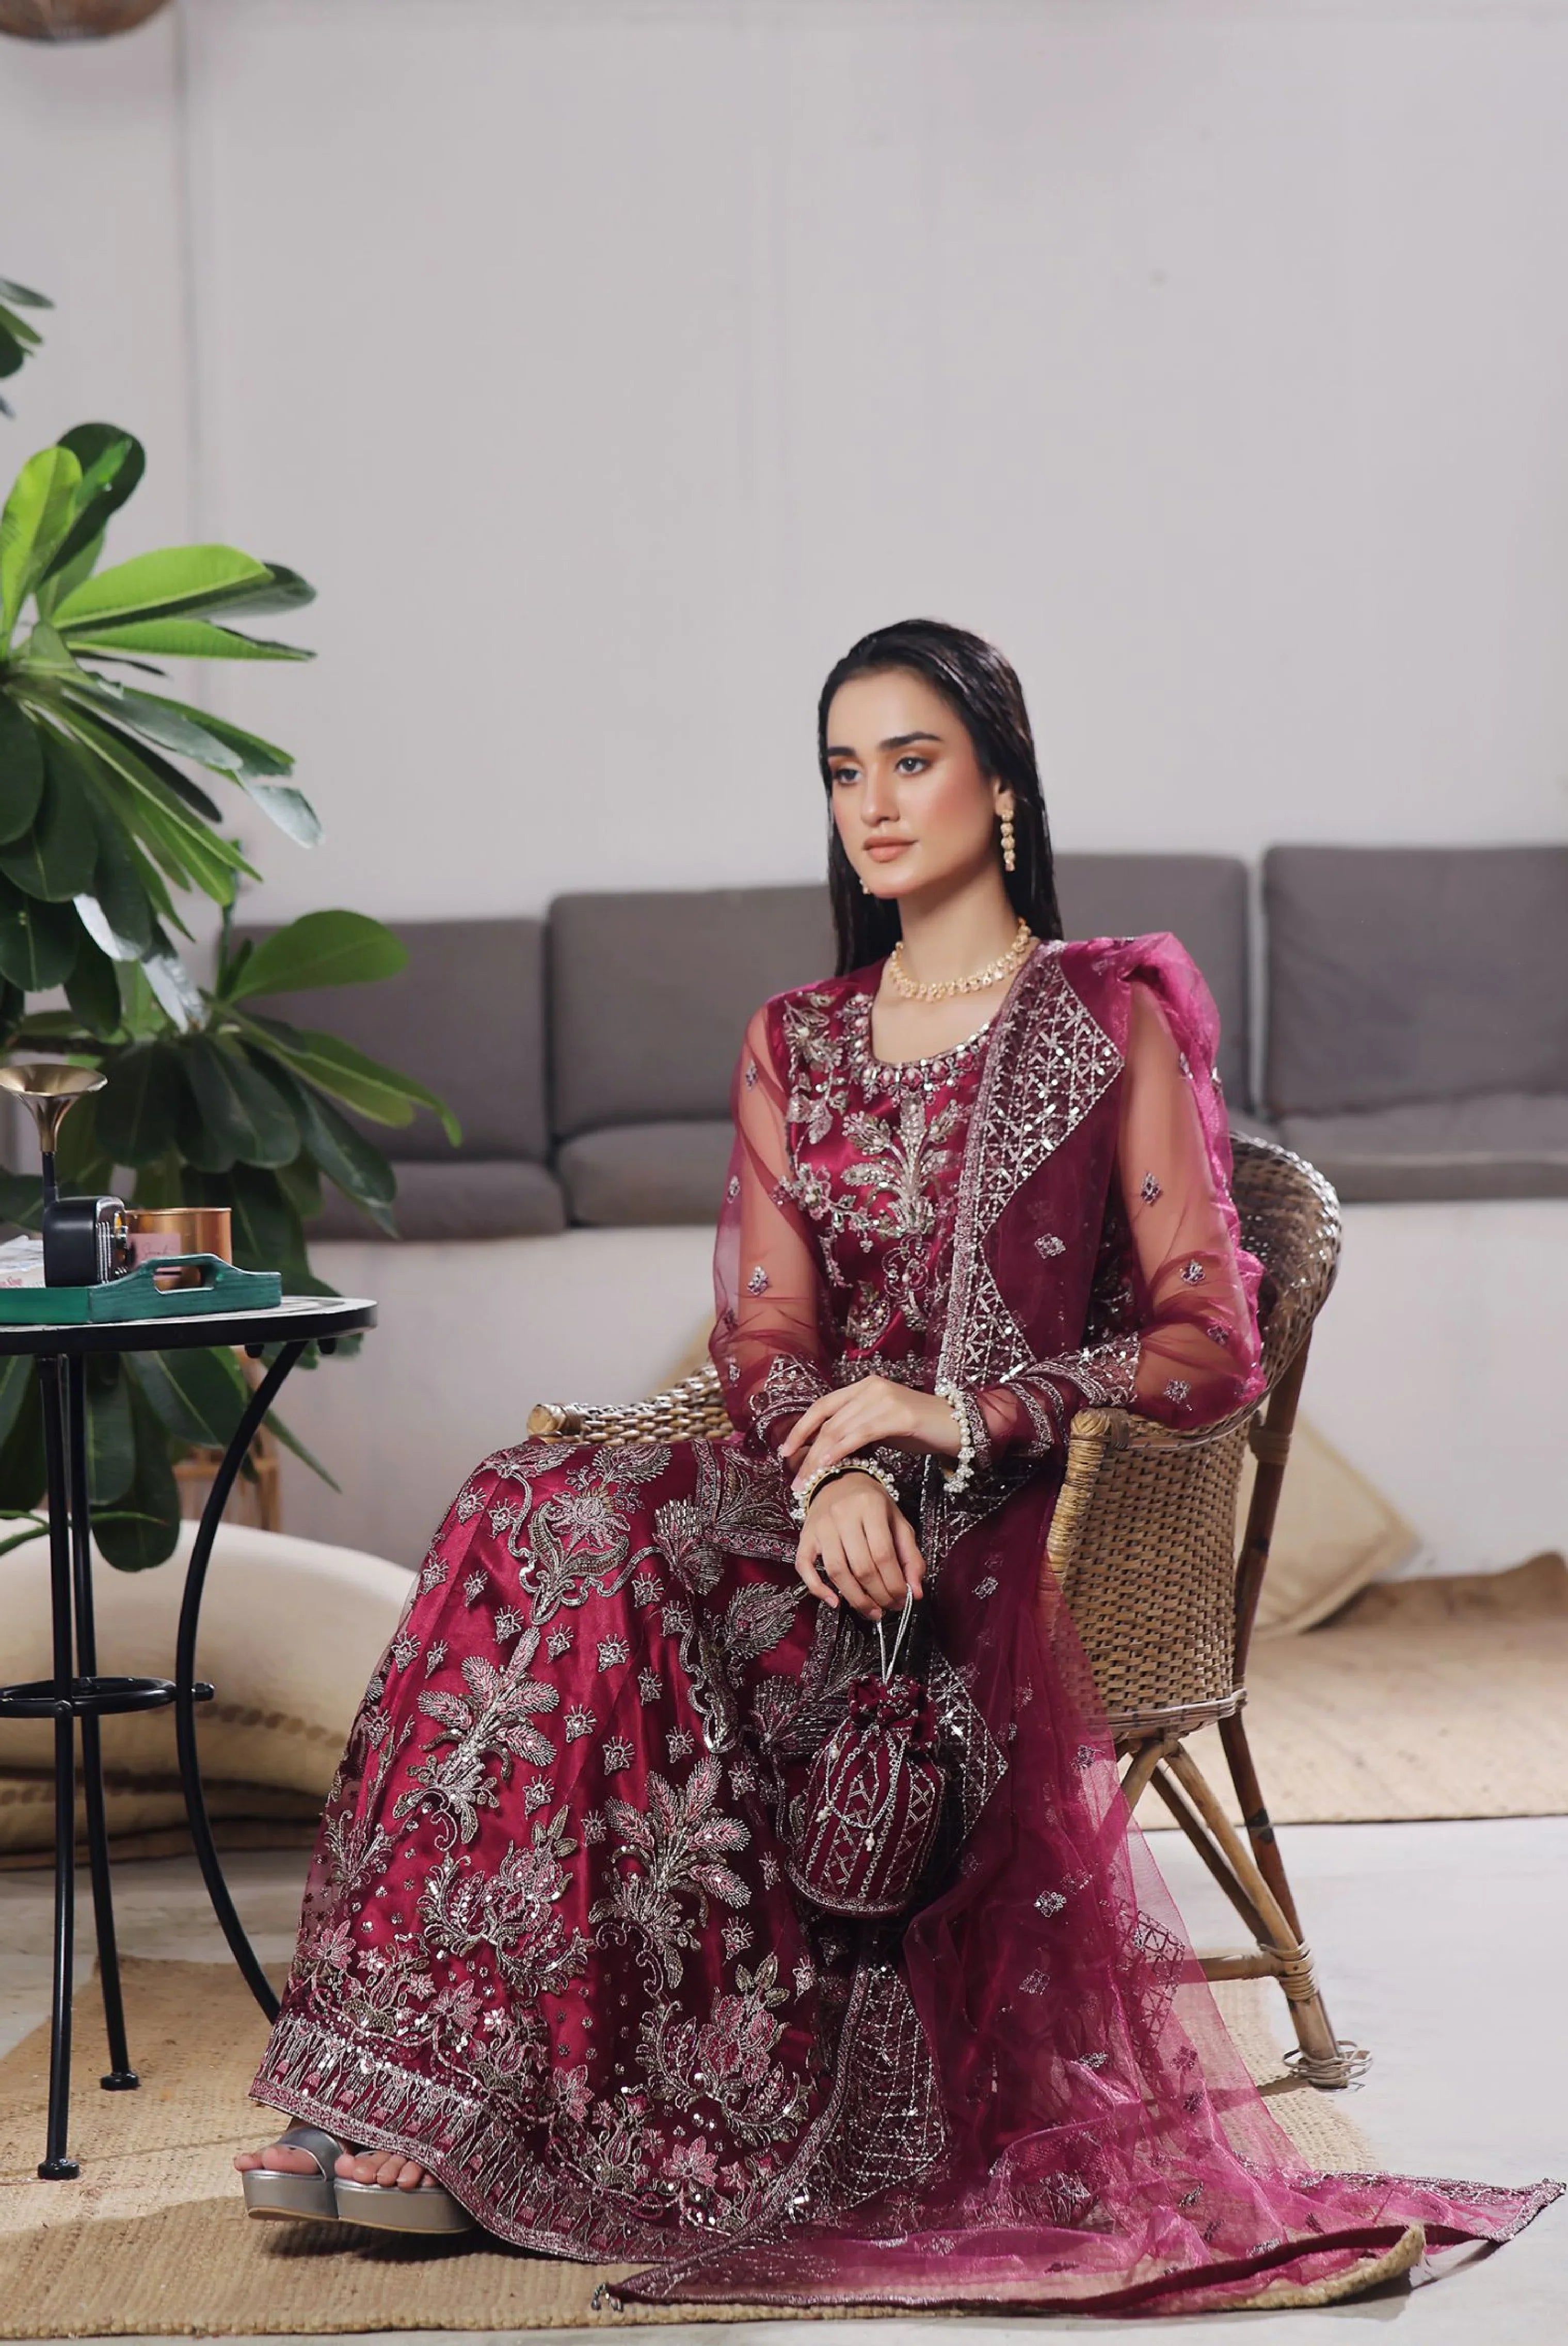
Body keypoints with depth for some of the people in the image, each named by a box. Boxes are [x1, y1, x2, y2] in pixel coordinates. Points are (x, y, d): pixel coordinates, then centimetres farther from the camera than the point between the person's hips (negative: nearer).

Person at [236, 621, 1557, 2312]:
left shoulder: (1113, 1017, 1)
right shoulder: (794, 1046, 16)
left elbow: (1210, 1351, -6)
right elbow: (765, 1329, 5)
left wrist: (959, 1416, -19)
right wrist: (834, 1472, -18)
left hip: (1017, 1524, -5)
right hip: (822, 1492, 5)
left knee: (587, 1552, -29)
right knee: (542, 1519, -26)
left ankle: (466, 2119, -26)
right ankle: (427, 2097, -27)